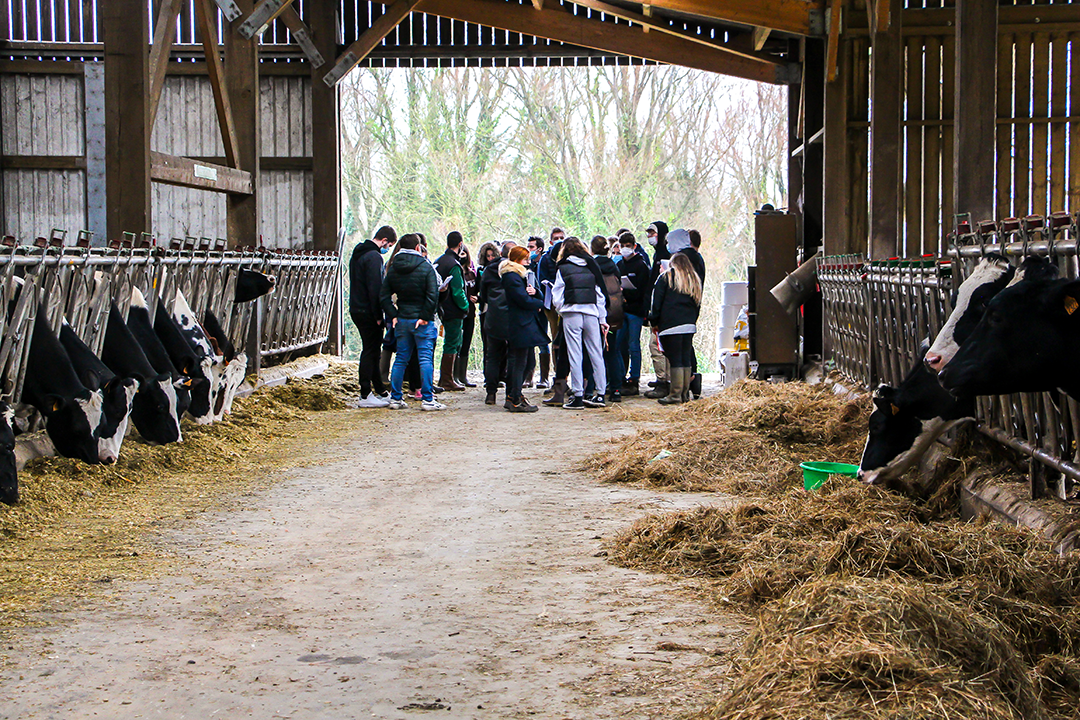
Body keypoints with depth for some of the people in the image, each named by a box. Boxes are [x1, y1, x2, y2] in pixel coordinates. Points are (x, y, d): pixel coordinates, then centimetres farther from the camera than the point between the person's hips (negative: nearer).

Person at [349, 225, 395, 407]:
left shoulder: (358, 254, 16)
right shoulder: (374, 257, -16)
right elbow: (375, 288, -21)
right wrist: (378, 316, -18)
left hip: (356, 309, 10)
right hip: (368, 312, -10)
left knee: (371, 350, 15)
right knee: (370, 351, -5)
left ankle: (380, 391, 22)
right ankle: (365, 396, -3)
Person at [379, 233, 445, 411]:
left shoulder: (393, 269, 5)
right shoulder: (426, 267, -9)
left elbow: (384, 296, 3)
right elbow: (432, 296, -17)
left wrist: (393, 316, 3)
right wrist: (426, 316, -11)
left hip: (401, 320, 5)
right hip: (422, 322, -5)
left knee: (400, 359, 11)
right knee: (425, 358, -2)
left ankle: (395, 398, 12)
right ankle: (427, 399, -5)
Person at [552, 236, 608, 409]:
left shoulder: (563, 269, 1)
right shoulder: (591, 267, 10)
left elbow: (557, 297, 1)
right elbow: (600, 294, 12)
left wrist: (561, 311, 19)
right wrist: (602, 319, 16)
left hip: (571, 314, -3)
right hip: (591, 314, 3)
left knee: (575, 356, -2)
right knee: (596, 354, 8)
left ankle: (578, 396, -2)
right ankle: (600, 393, 9)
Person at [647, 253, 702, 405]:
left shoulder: (666, 276, 4)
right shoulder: (695, 280, 19)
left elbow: (656, 301, -1)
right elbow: (698, 304, 20)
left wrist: (654, 322, 4)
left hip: (670, 324, -5)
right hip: (689, 325, 5)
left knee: (675, 360, -8)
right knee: (685, 359, 8)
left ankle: (675, 394, -9)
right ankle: (685, 393, 11)